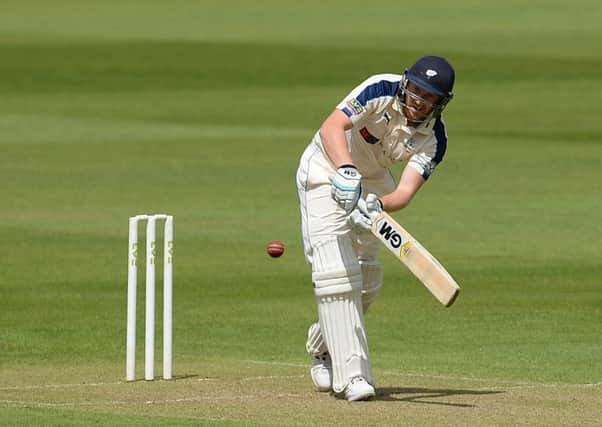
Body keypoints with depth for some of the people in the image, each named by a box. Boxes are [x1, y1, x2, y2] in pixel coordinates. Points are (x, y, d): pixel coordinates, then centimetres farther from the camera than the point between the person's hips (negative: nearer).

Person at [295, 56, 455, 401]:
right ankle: (351, 374, -21)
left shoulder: (433, 139, -18)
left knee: (366, 278, 8)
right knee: (337, 269, -17)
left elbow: (405, 192, -28)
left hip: (372, 182, 5)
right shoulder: (382, 91, -28)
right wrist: (347, 170, -56)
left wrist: (377, 205, -49)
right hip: (327, 170, -5)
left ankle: (323, 348, 35)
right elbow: (332, 127, -40)